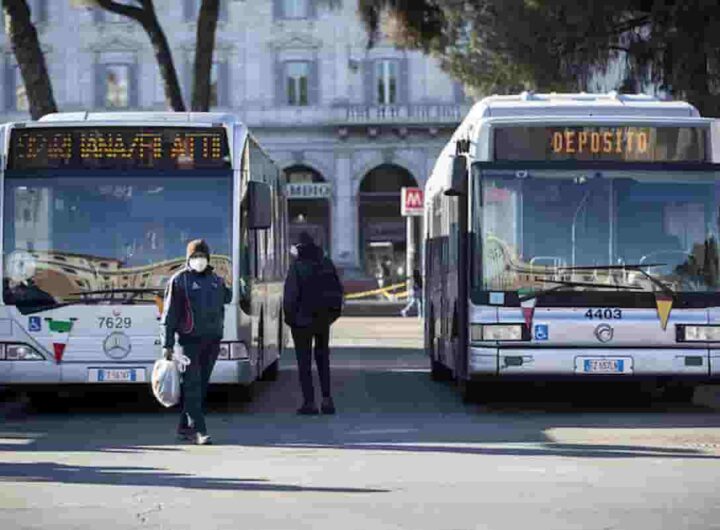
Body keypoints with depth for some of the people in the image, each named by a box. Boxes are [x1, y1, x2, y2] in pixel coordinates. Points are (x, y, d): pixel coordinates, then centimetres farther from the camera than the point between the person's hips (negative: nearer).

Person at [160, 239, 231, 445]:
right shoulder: (179, 280, -2)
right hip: (189, 340, -5)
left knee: (201, 386, 8)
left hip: (212, 340, 5)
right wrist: (167, 345, -9)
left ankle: (185, 427, 17)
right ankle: (198, 430, -12)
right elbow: (169, 314, -4)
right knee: (192, 386, -10)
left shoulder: (216, 280, 14)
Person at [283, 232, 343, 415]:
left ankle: (309, 402, -2)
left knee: (304, 361, 2)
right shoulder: (326, 263, 3)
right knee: (322, 357, 17)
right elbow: (338, 289, 8)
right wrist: (335, 311, 15)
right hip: (324, 318, 5)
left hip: (303, 319, -5)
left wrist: (289, 316, -5)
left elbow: (290, 295, -16)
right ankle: (327, 398, 10)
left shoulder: (297, 266, -14)